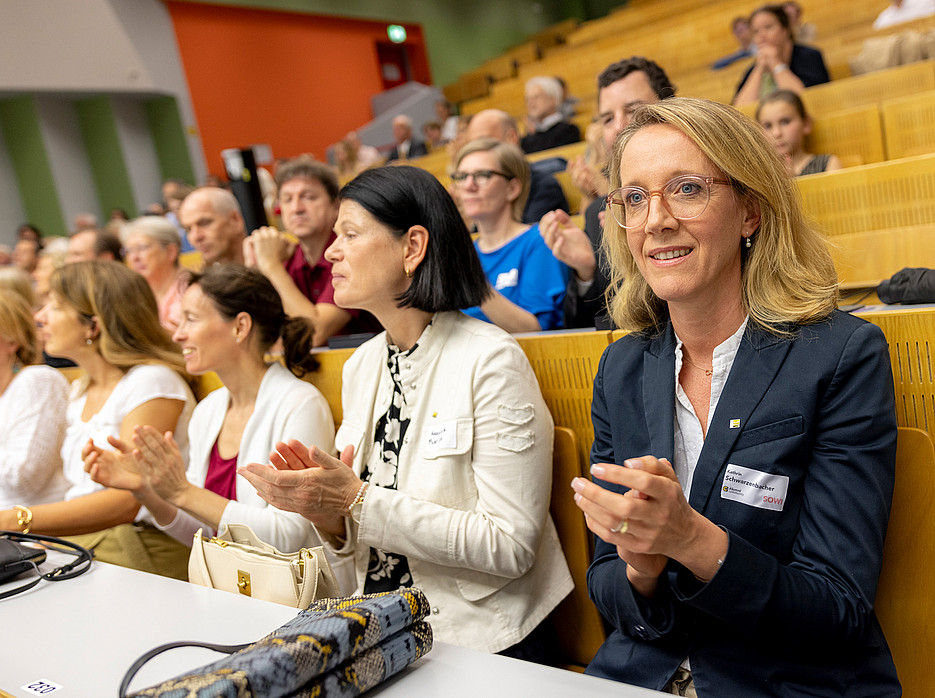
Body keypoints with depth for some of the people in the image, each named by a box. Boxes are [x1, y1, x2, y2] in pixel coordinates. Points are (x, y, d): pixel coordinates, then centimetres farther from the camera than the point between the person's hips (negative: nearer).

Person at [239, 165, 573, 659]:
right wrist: (326, 511, -9)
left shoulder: (490, 360, -15)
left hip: (482, 646, -5)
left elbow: (511, 546, -19)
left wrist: (358, 501, -21)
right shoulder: (360, 367, 6)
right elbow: (366, 542, 12)